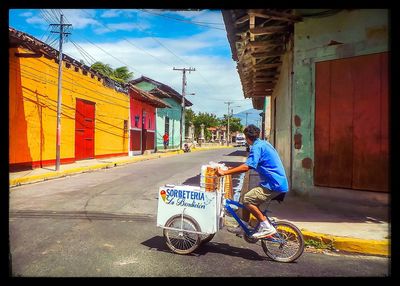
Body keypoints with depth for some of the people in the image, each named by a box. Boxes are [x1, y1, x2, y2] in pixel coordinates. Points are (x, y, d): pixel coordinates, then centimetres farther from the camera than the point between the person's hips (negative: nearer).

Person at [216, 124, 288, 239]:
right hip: (277, 181, 10)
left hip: (273, 184, -10)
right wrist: (233, 169, 24)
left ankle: (266, 227, -7)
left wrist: (224, 172, -25)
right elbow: (251, 164, 27)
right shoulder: (264, 143, 17)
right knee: (249, 198, 14)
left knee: (247, 199, -16)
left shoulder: (257, 147, -15)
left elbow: (246, 167, -28)